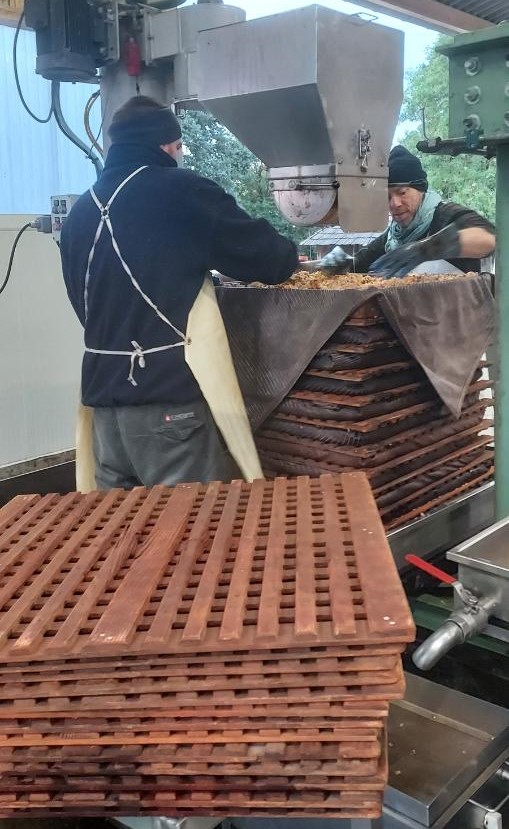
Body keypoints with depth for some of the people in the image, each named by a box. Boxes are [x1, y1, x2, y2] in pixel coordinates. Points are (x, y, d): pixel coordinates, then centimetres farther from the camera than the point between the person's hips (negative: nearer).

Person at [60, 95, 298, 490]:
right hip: (170, 396, -6)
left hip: (104, 395, 6)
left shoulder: (81, 211, 10)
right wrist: (286, 256, 19)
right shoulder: (182, 192, -7)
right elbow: (266, 256, -3)